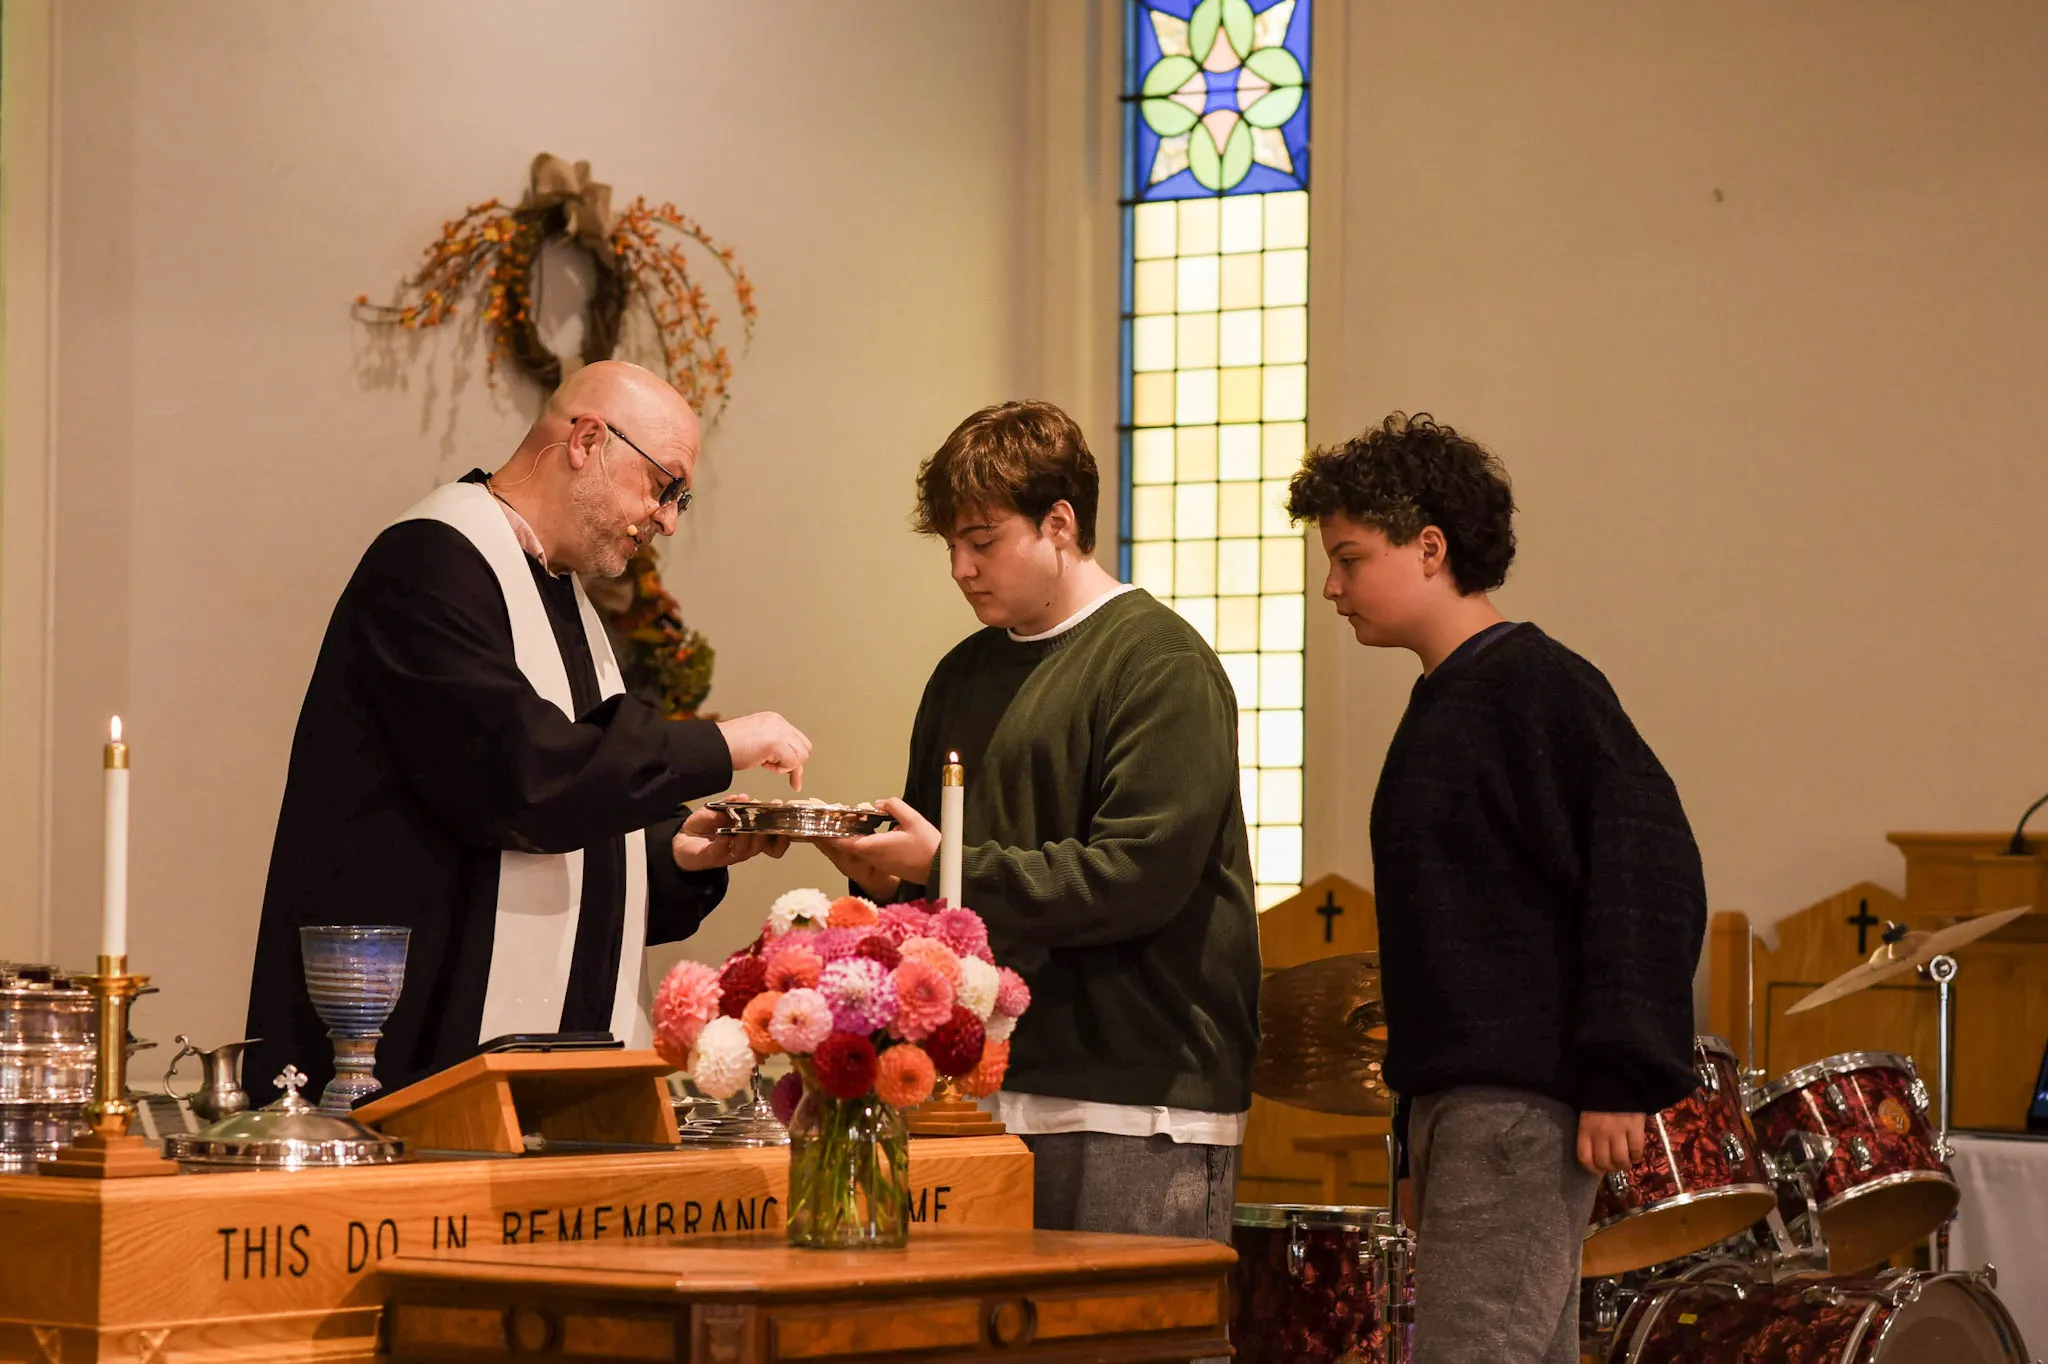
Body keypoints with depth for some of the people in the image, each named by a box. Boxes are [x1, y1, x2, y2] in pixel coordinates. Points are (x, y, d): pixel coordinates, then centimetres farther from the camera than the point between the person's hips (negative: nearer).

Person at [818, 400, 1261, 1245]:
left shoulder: (1161, 665, -7)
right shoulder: (965, 675, 18)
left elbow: (1138, 877, -17)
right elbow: (930, 857, 26)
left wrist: (946, 870, -15)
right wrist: (888, 871, 1)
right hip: (989, 1095, 7)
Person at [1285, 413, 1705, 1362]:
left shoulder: (1537, 687, -11)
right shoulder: (1444, 703, 18)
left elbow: (1649, 871, -18)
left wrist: (1624, 1077, -21)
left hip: (1522, 1103, -10)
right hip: (1457, 1097, 10)